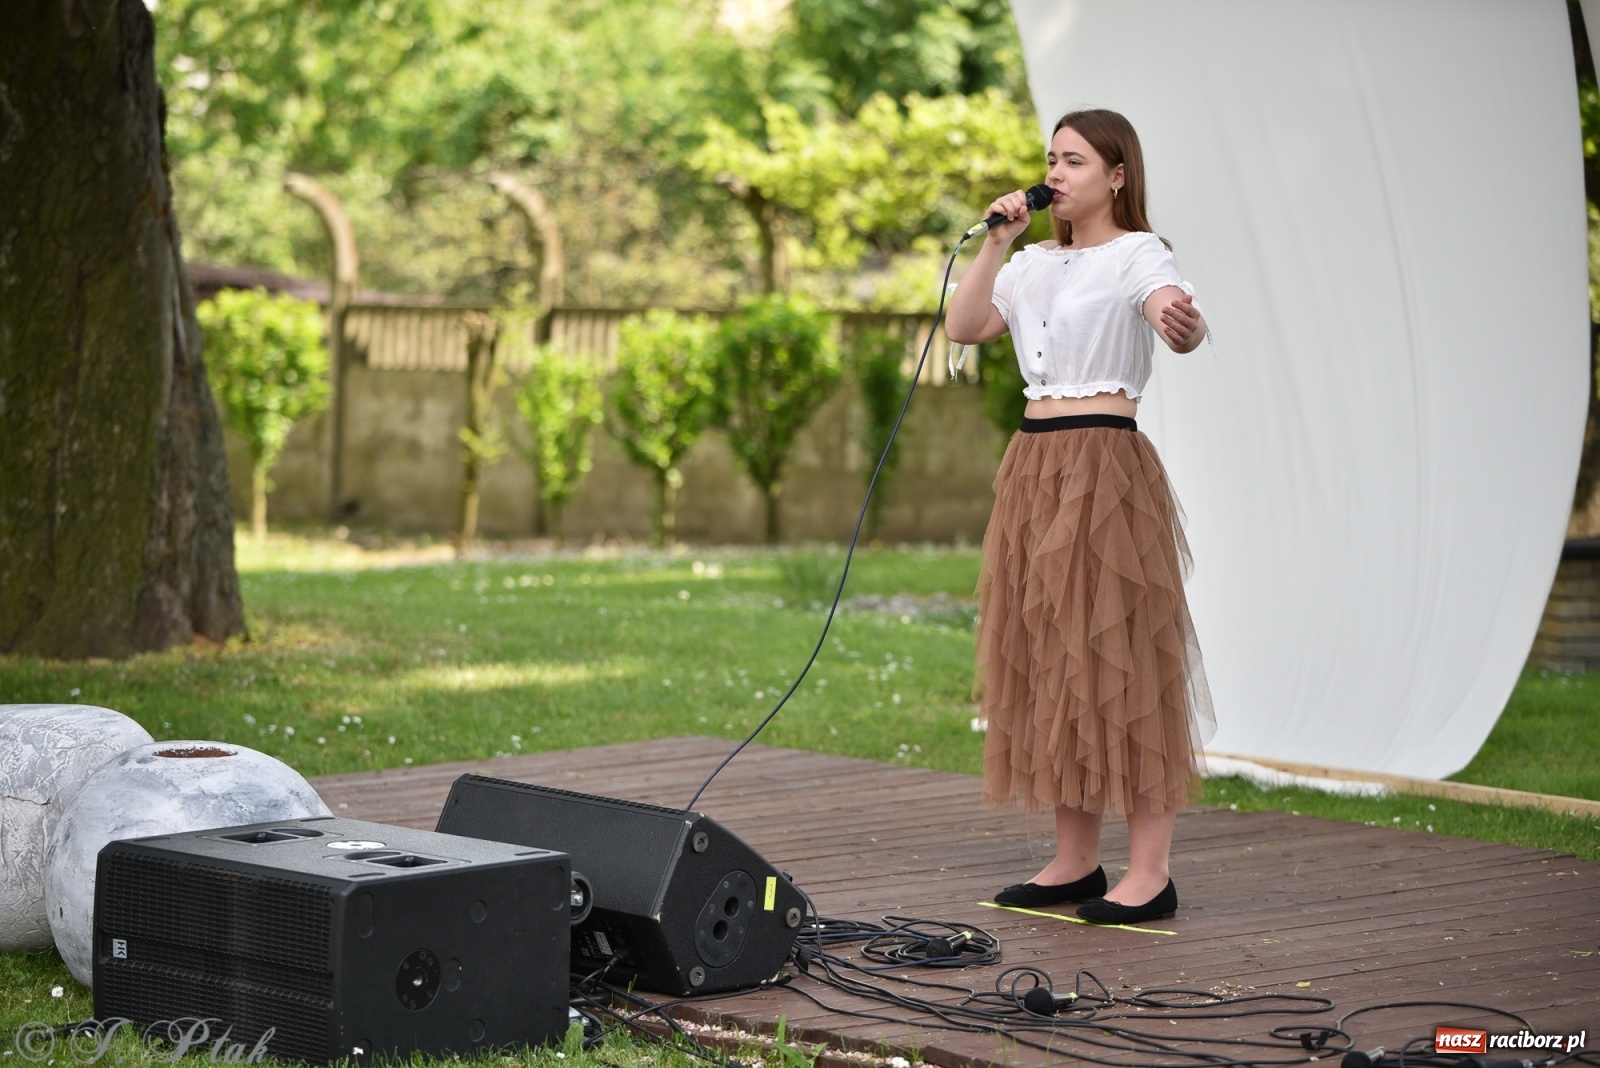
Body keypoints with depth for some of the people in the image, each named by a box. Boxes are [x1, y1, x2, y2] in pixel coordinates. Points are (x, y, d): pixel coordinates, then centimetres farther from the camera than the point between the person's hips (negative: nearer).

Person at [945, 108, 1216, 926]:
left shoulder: (1137, 254, -5)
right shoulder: (1036, 265, 17)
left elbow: (1181, 327, -25)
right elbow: (963, 327, 6)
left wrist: (1183, 324, -48)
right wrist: (995, 244, 1)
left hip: (1106, 467, -7)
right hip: (1035, 465, 7)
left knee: (1119, 658, -8)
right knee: (1049, 662, 9)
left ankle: (1150, 872, -6)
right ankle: (1075, 860, 16)